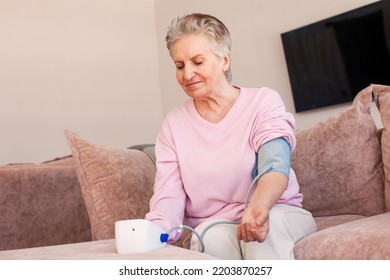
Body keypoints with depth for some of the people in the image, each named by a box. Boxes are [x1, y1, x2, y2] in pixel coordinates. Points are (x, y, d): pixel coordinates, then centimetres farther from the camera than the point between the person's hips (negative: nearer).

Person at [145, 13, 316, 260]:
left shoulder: (264, 101, -2)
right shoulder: (174, 124, 6)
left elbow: (275, 165, -20)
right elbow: (169, 194, -4)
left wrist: (258, 207, -42)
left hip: (280, 217, -1)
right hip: (211, 226, 1)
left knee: (268, 223, -34)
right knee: (210, 235, -33)